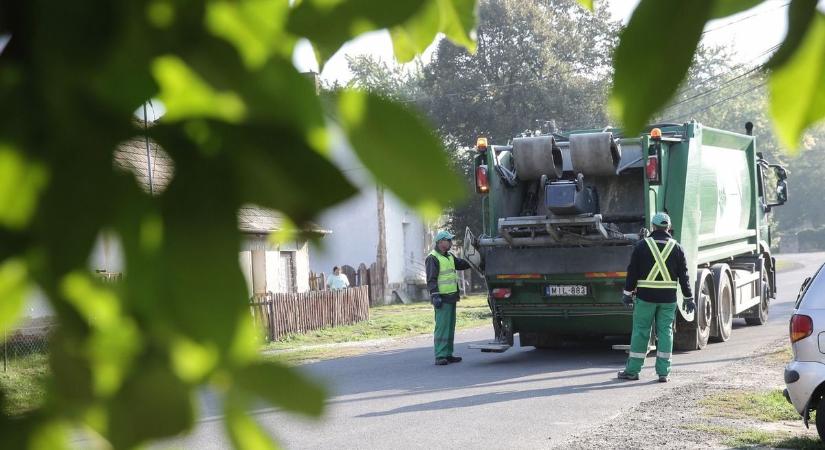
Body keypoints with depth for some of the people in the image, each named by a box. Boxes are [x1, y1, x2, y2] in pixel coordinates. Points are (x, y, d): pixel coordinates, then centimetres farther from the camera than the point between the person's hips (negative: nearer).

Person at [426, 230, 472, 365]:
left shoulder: (450, 256, 17)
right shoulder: (433, 258, -10)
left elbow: (461, 264, 29)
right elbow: (431, 280, -15)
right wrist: (435, 296, -22)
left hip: (452, 297, 9)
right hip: (442, 298, -9)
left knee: (450, 327, 12)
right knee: (442, 327, -10)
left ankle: (448, 354, 18)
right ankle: (440, 356, -10)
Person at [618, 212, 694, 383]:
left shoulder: (642, 245, -1)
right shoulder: (676, 248, 3)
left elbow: (632, 271, 0)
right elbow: (684, 275, 5)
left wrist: (627, 293, 7)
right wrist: (688, 297, 11)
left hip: (646, 296, -1)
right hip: (668, 298, 1)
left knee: (640, 331, 4)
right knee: (665, 331, 5)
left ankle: (633, 370, 7)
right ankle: (663, 372, 4)